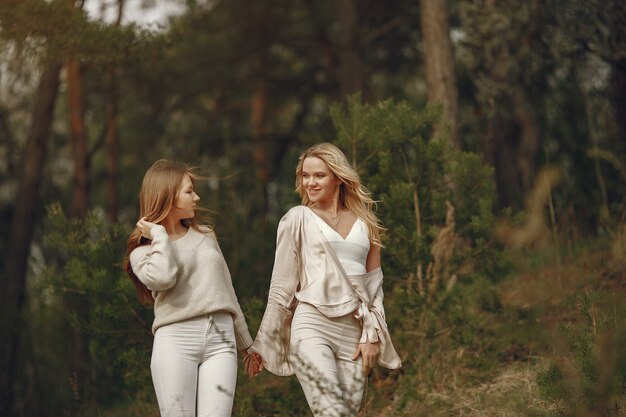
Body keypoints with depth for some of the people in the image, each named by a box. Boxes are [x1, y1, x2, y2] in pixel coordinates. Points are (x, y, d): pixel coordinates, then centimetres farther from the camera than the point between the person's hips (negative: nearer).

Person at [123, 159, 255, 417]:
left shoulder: (205, 235, 20)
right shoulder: (143, 250, 6)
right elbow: (162, 278, -17)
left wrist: (245, 340, 27)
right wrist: (160, 235, -2)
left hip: (221, 340, 3)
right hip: (175, 340, -3)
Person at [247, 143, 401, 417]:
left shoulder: (364, 223, 14)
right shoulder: (298, 219, 5)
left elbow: (374, 283, 14)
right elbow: (282, 285, 8)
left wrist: (372, 335, 5)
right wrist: (262, 344, 8)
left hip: (353, 332, 4)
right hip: (312, 325, -4)